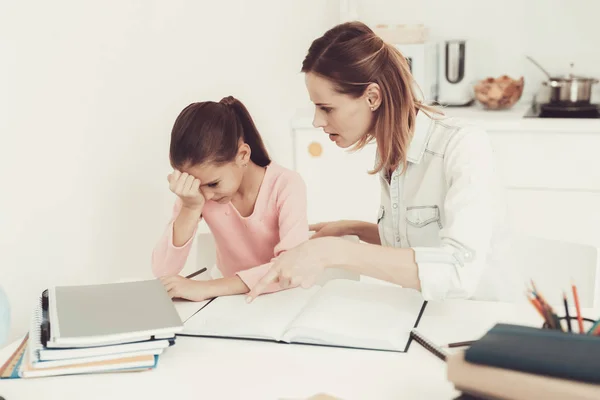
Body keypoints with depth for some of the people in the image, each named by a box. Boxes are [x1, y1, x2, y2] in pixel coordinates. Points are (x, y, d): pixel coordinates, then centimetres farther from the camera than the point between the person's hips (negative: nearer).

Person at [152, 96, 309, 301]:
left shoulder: (286, 185, -18)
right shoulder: (193, 192, -10)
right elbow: (162, 272, -14)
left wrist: (208, 288, -35)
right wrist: (190, 209, -25)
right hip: (232, 301, 1)